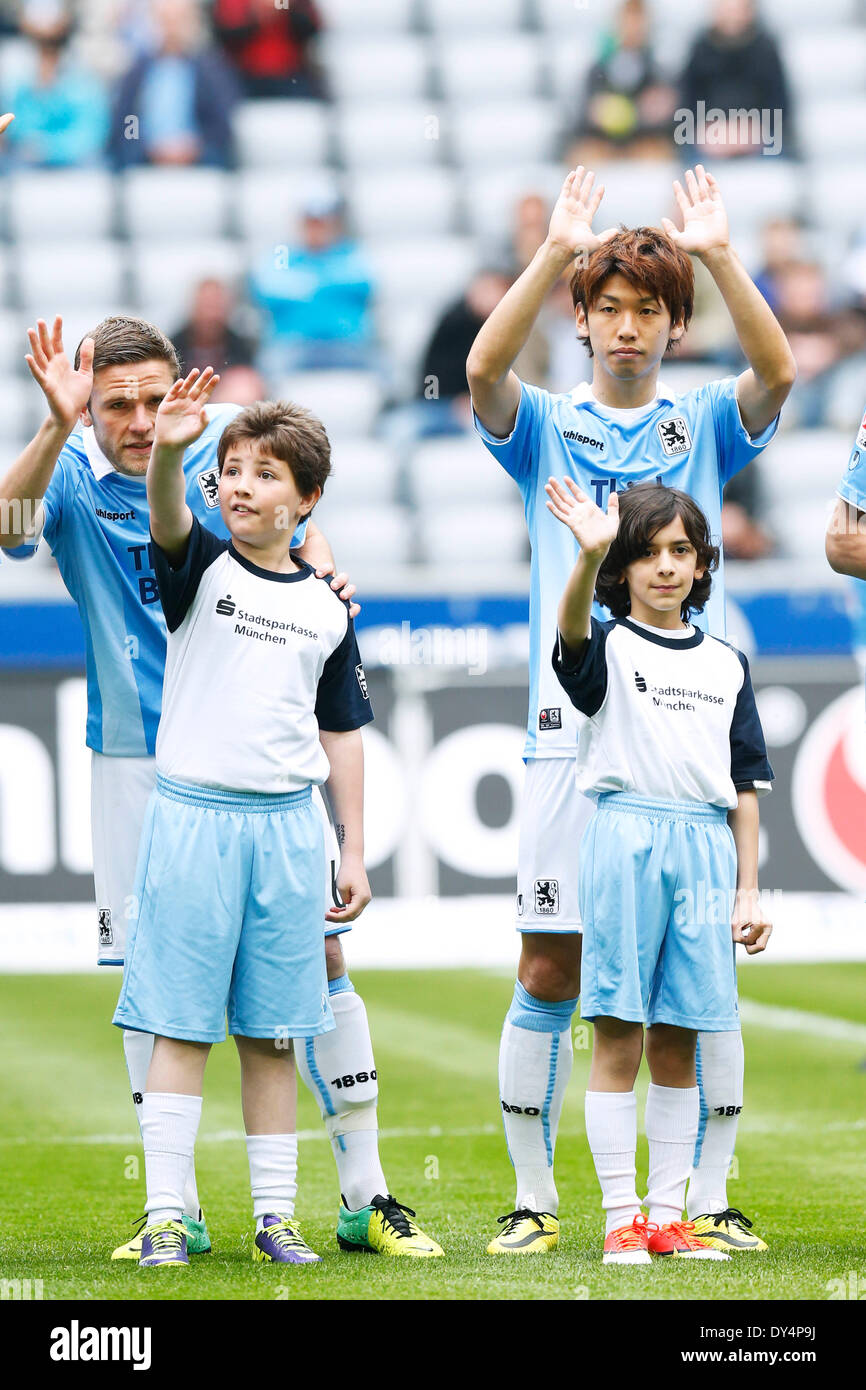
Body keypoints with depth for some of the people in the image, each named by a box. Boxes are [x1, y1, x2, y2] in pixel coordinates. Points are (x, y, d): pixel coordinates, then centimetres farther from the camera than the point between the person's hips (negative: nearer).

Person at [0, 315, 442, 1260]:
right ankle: (177, 1209, 10)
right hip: (137, 759, -1)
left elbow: (301, 534, 13)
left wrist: (322, 574, -11)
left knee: (319, 951, -1)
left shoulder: (231, 447, -3)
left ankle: (365, 1197, 8)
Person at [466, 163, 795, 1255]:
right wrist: (555, 253, -21)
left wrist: (718, 255, -20)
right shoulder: (546, 430, 9)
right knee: (548, 975, -1)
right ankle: (534, 1200, 7)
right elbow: (483, 368, -12)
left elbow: (776, 373, -10)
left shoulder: (704, 429, 10)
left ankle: (708, 1200, 8)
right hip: (572, 730, -1)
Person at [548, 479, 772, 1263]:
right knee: (620, 1038, -4)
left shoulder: (725, 664, 16)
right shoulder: (609, 647, 4)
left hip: (707, 845, 4)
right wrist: (589, 556, -42)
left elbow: (744, 785, 16)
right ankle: (622, 1220, -1)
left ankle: (668, 1214, 12)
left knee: (677, 1044, 7)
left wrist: (749, 889, 10)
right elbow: (573, 631, -22)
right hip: (627, 836, -4)